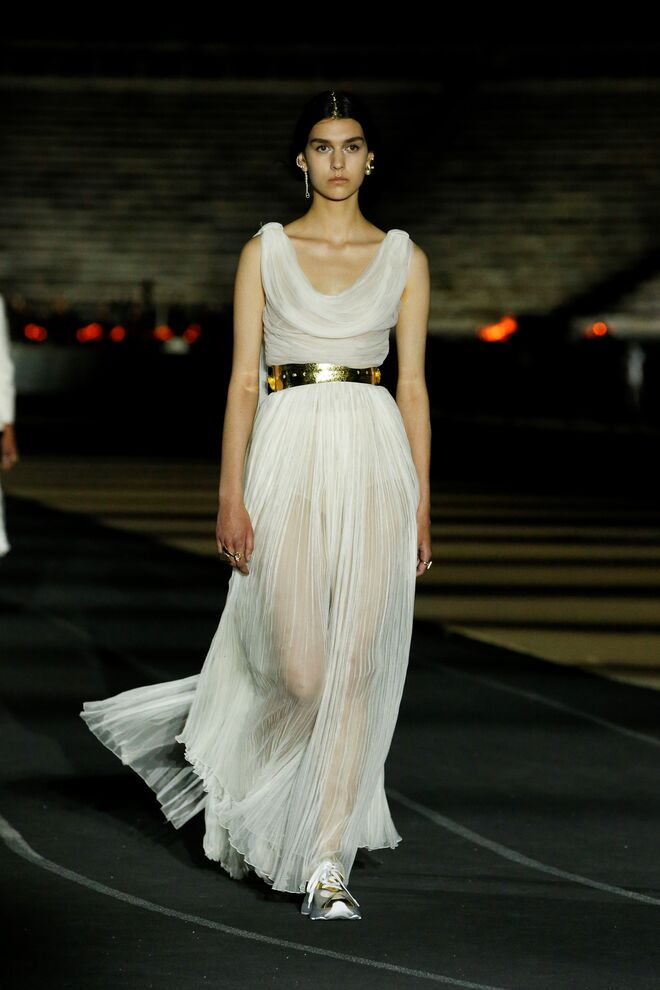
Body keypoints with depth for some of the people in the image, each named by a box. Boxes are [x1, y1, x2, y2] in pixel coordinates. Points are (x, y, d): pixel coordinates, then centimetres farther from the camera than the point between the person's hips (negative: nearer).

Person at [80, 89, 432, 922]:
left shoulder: (404, 258, 9)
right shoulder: (265, 251, 6)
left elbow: (412, 385, 8)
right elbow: (243, 380, 2)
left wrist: (422, 501, 3)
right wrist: (231, 495, -5)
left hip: (374, 458, 2)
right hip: (289, 455, -2)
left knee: (358, 664, -4)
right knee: (301, 670, -9)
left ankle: (327, 863, 2)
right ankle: (232, 774, 25)